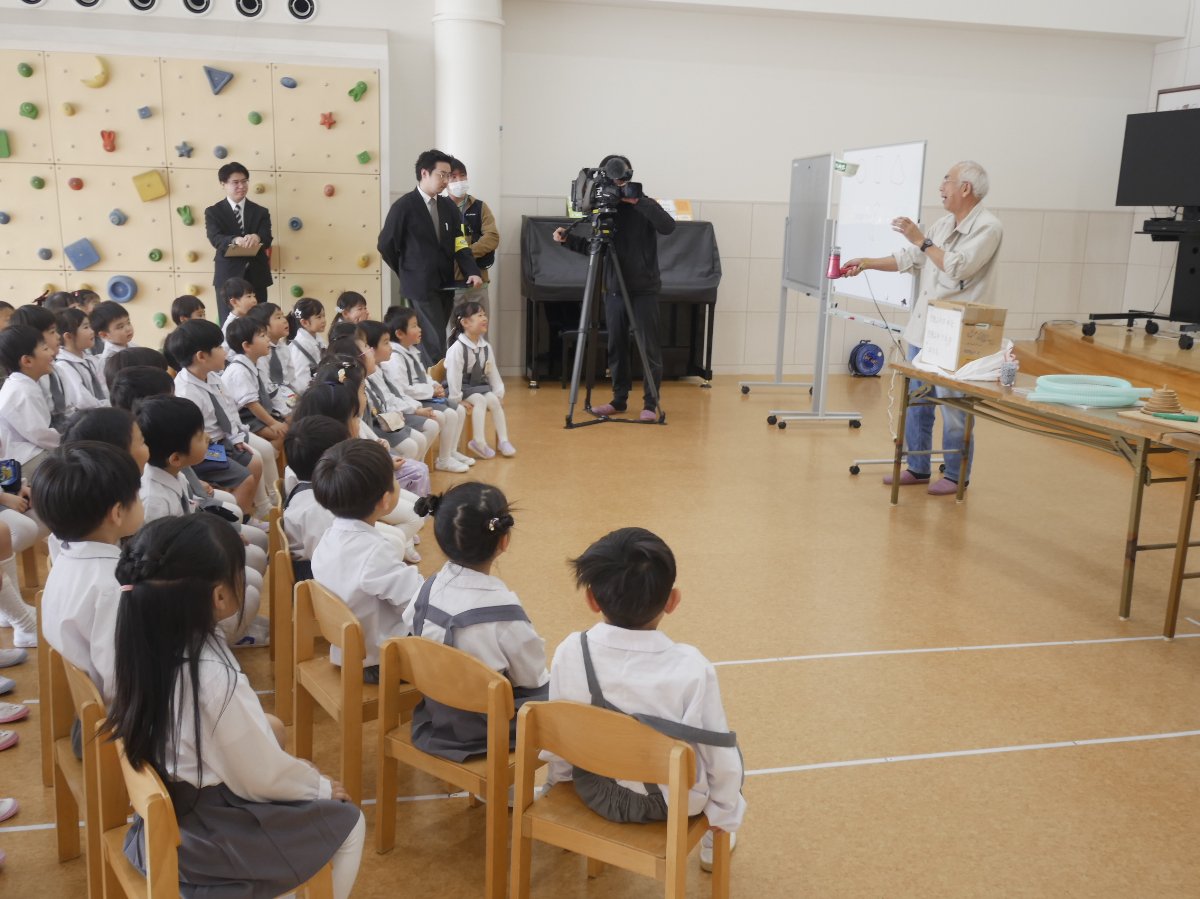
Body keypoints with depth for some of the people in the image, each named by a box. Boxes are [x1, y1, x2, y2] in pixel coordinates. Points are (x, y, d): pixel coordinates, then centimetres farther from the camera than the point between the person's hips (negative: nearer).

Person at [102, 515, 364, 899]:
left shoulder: (149, 645, -8)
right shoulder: (215, 677, -32)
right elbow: (263, 777, -21)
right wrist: (319, 785, -4)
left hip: (172, 811, 8)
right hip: (210, 833, -8)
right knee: (348, 824, 6)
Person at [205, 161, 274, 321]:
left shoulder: (261, 212, 9)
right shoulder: (213, 212, 3)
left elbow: (267, 239, -6)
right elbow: (215, 239, -13)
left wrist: (256, 237, -31)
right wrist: (235, 240, -35)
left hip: (256, 277, 2)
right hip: (228, 277, -2)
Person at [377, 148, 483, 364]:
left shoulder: (449, 206, 9)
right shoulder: (404, 206, -8)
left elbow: (460, 243, 3)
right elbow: (386, 245, -3)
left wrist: (472, 272, -13)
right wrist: (408, 272, 5)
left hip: (445, 285, 6)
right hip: (420, 286, -6)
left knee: (429, 342, 12)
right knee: (435, 345, -8)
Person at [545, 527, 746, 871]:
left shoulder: (570, 652, -20)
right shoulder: (692, 668, -27)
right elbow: (721, 756, -16)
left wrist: (559, 784, 15)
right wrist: (724, 816, 4)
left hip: (594, 790, 3)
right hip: (671, 802, -2)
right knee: (732, 753, 24)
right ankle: (713, 846, 38)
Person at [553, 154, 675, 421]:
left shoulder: (644, 204, -5)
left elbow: (668, 226, -23)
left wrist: (637, 201, -26)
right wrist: (568, 239, -1)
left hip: (644, 290, -5)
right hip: (614, 289, 5)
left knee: (649, 348, -2)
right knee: (616, 347, 9)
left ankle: (650, 404, 3)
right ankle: (619, 399, 20)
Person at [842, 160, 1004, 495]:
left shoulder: (987, 227, -12)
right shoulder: (943, 224, 13)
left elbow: (957, 268, -23)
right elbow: (909, 258, 18)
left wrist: (921, 239, -18)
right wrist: (866, 264, 12)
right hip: (923, 329, 8)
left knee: (954, 407, 0)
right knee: (915, 402, 13)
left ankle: (957, 476, 13)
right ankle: (917, 467, 25)